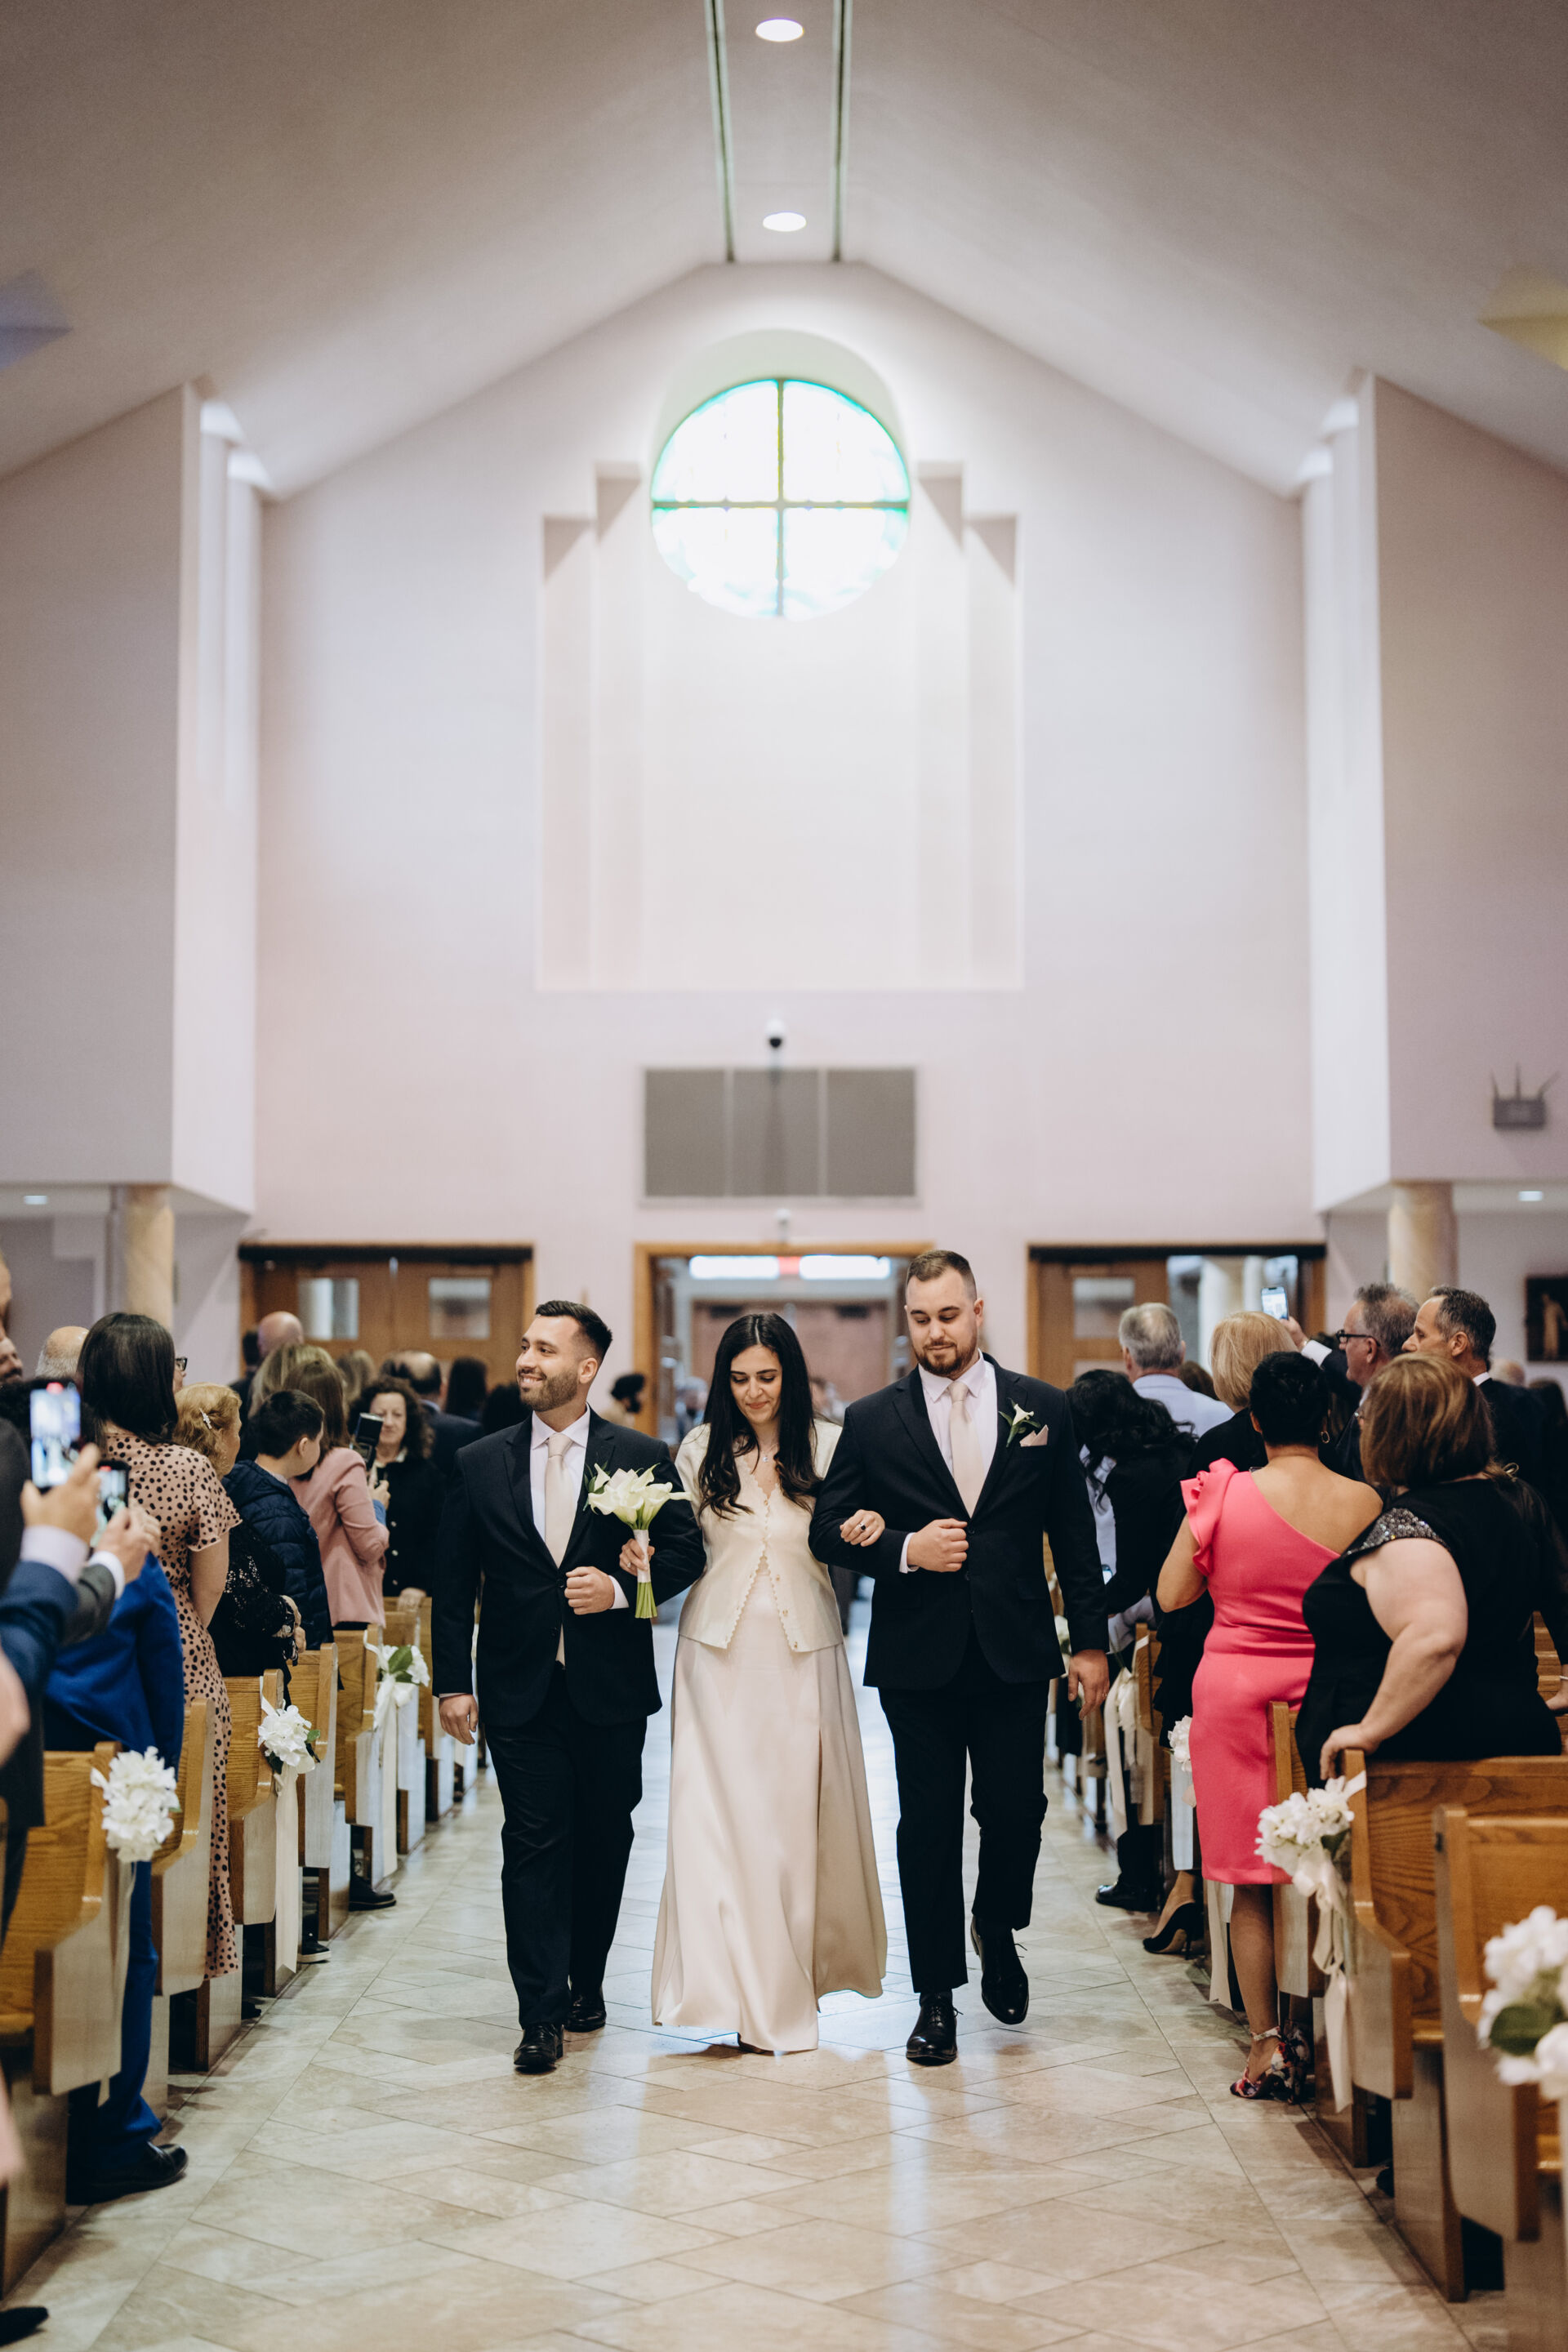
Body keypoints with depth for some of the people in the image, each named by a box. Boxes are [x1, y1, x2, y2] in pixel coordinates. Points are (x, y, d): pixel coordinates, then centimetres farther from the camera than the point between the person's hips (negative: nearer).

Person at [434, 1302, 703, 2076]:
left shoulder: (642, 1458, 0)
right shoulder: (479, 1464, 4)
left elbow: (685, 1550, 1)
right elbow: (454, 1585, 5)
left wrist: (621, 1589, -16)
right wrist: (453, 1682, -1)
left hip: (610, 1688, 0)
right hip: (520, 1690, 0)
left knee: (604, 1840, 11)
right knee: (534, 1844, -3)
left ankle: (587, 1980, 29)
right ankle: (542, 2014, 0)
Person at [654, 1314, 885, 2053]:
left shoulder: (828, 1446, 1)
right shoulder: (702, 1450, 3)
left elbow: (852, 1541, 6)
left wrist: (872, 1525, -16)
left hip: (802, 1656, 0)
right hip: (721, 1656, 0)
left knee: (798, 1812, 5)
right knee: (717, 1811, -5)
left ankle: (803, 1969, 22)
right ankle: (730, 1986, 1)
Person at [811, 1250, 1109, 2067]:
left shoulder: (1044, 1409, 4)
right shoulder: (871, 1420, 2)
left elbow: (1074, 1533, 6)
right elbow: (828, 1530, 2)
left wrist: (1090, 1640, 3)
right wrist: (904, 1550, -14)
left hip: (1014, 1652, 0)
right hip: (917, 1657, 0)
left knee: (1016, 1810, 1)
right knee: (928, 1825, 5)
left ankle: (996, 1929, 33)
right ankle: (936, 1997, 18)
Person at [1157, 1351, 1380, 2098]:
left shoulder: (1223, 1494, -10)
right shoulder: (1363, 1503, -7)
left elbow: (1172, 1593, -1)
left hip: (1234, 1687, -1)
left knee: (1252, 1882, 8)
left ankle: (1268, 2045, 8)